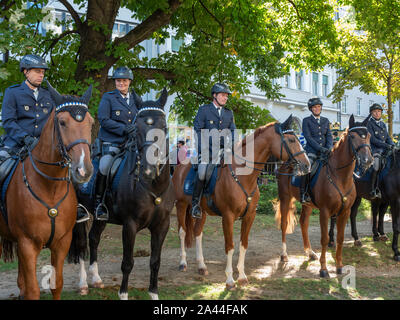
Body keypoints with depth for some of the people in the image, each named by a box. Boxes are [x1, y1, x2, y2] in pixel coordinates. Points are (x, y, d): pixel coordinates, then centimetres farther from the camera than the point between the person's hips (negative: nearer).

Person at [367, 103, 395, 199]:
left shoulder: (383, 124, 21)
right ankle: (374, 189, -27)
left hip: (385, 150, 7)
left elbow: (388, 137, 22)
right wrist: (385, 145, -17)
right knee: (376, 165, -31)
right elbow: (372, 139, -10)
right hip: (374, 149, -7)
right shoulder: (369, 124, 0)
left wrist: (392, 144, -1)